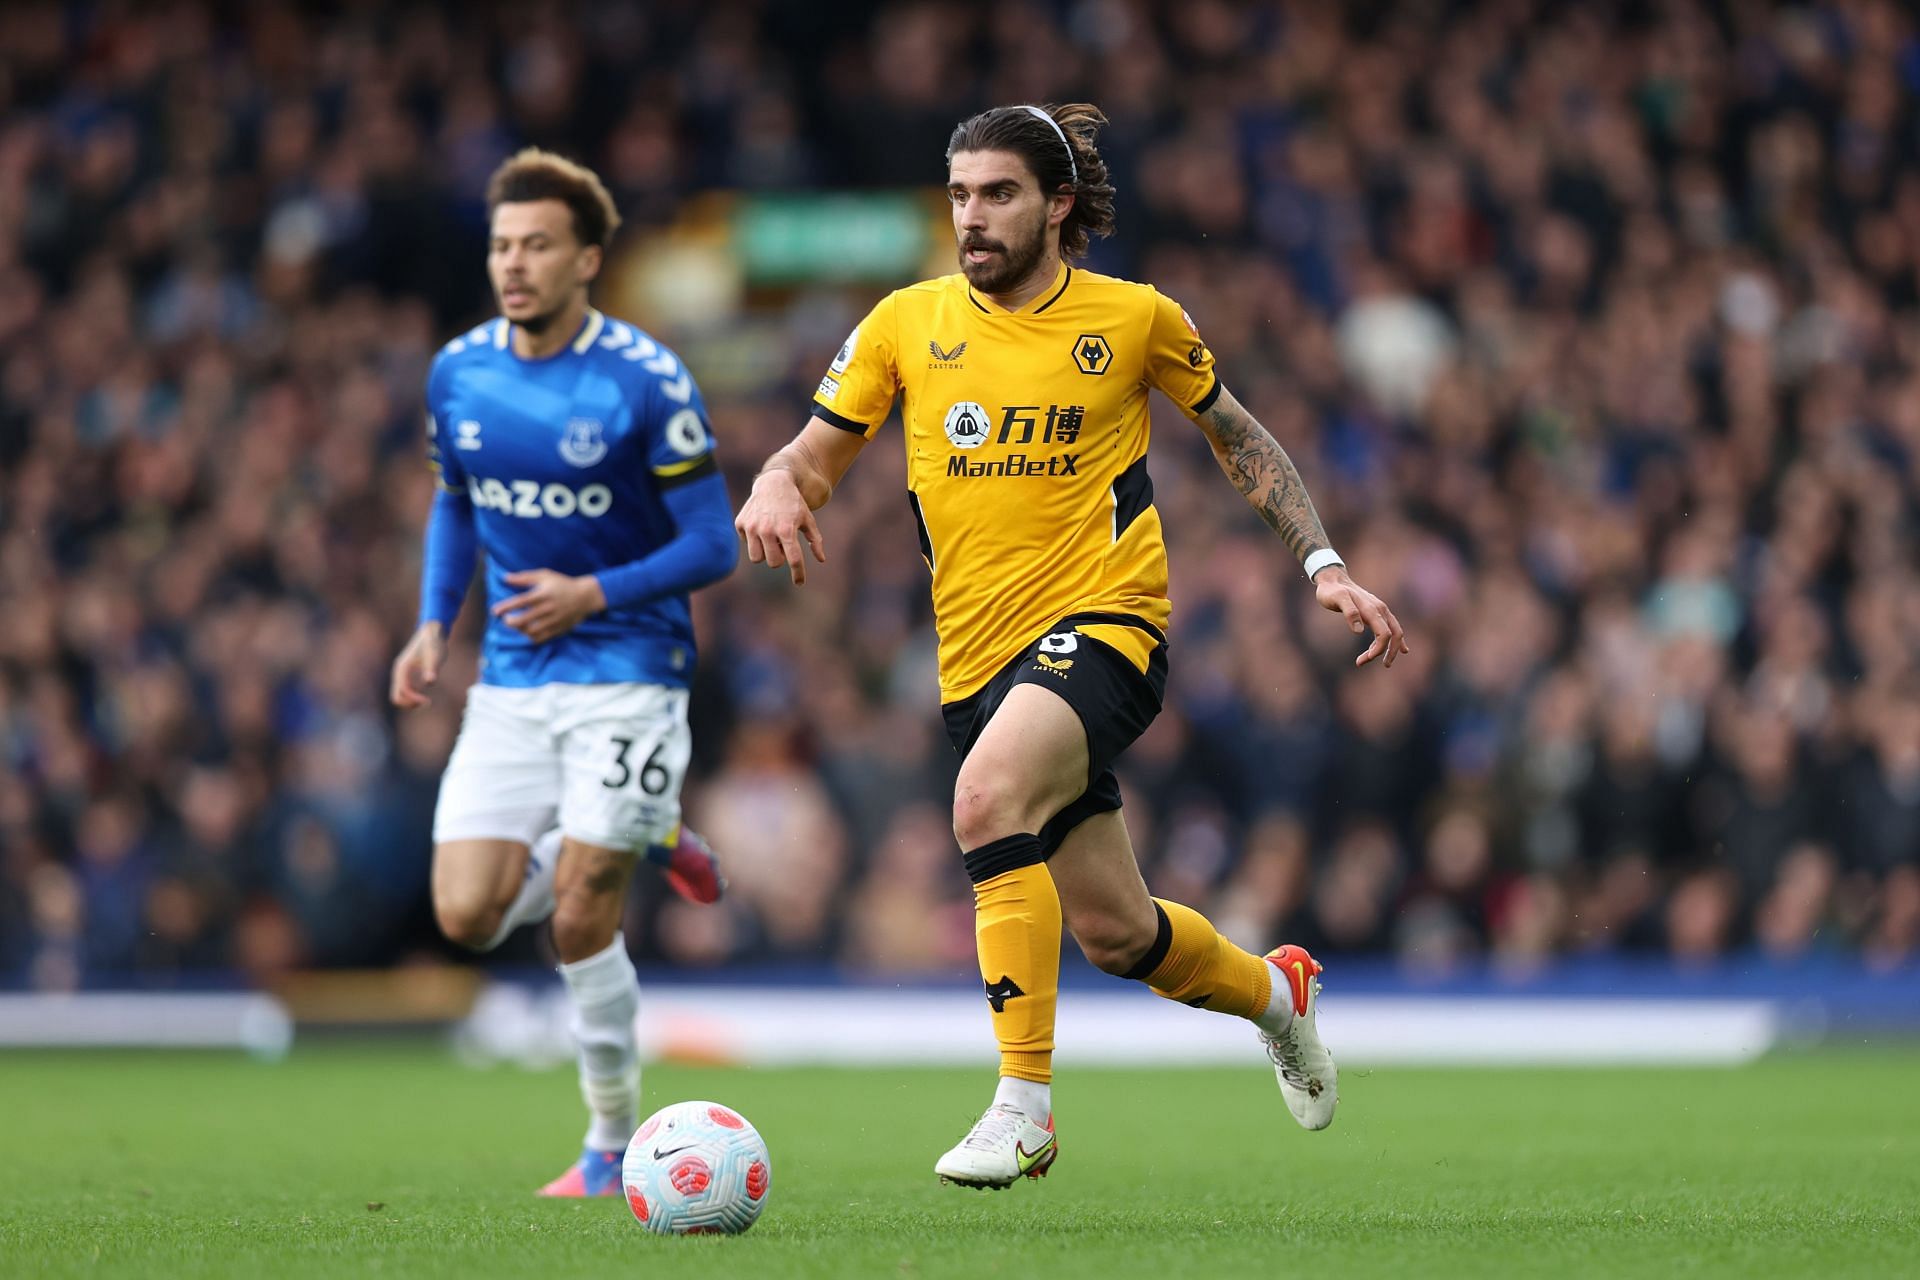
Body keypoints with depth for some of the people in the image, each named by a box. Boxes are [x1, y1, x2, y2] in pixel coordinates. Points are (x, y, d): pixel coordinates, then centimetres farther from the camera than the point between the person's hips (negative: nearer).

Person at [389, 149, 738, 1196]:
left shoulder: (647, 383, -13)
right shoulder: (459, 373, 3)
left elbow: (713, 546, -9)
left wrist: (593, 594, -21)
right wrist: (433, 624, 4)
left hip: (626, 677, -5)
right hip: (509, 685, 5)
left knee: (579, 921, -9)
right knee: (468, 914, -6)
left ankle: (614, 1147, 11)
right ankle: (642, 843, 23)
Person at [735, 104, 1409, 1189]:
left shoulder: (1136, 319, 0)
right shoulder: (907, 323, 5)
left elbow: (1237, 435, 14)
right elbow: (817, 455, 10)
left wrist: (1324, 565, 6)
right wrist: (777, 490, -15)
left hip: (1105, 621, -4)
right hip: (978, 659, 4)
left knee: (987, 801, -33)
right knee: (1113, 933, 10)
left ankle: (1026, 1102, -30)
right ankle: (1273, 990, 44)